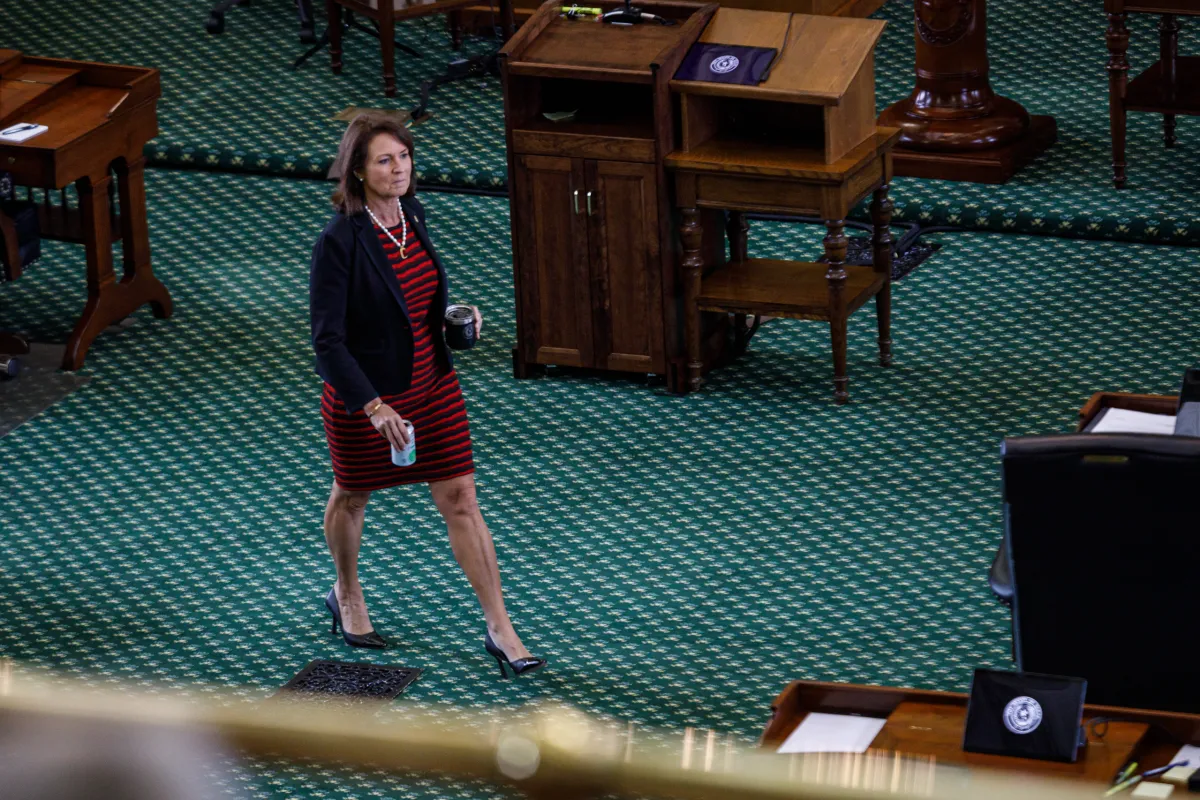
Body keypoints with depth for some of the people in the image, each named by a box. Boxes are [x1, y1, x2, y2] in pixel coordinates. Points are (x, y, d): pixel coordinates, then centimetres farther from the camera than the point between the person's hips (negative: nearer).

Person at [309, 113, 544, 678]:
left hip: (432, 386, 5)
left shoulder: (411, 213, -3)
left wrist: (454, 315, -2)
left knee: (460, 499, 3)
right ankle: (347, 597, 45)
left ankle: (499, 628, 7)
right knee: (352, 498, 18)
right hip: (364, 398, -5)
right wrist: (374, 407, -31)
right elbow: (327, 341, -24)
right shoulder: (339, 241, -24)